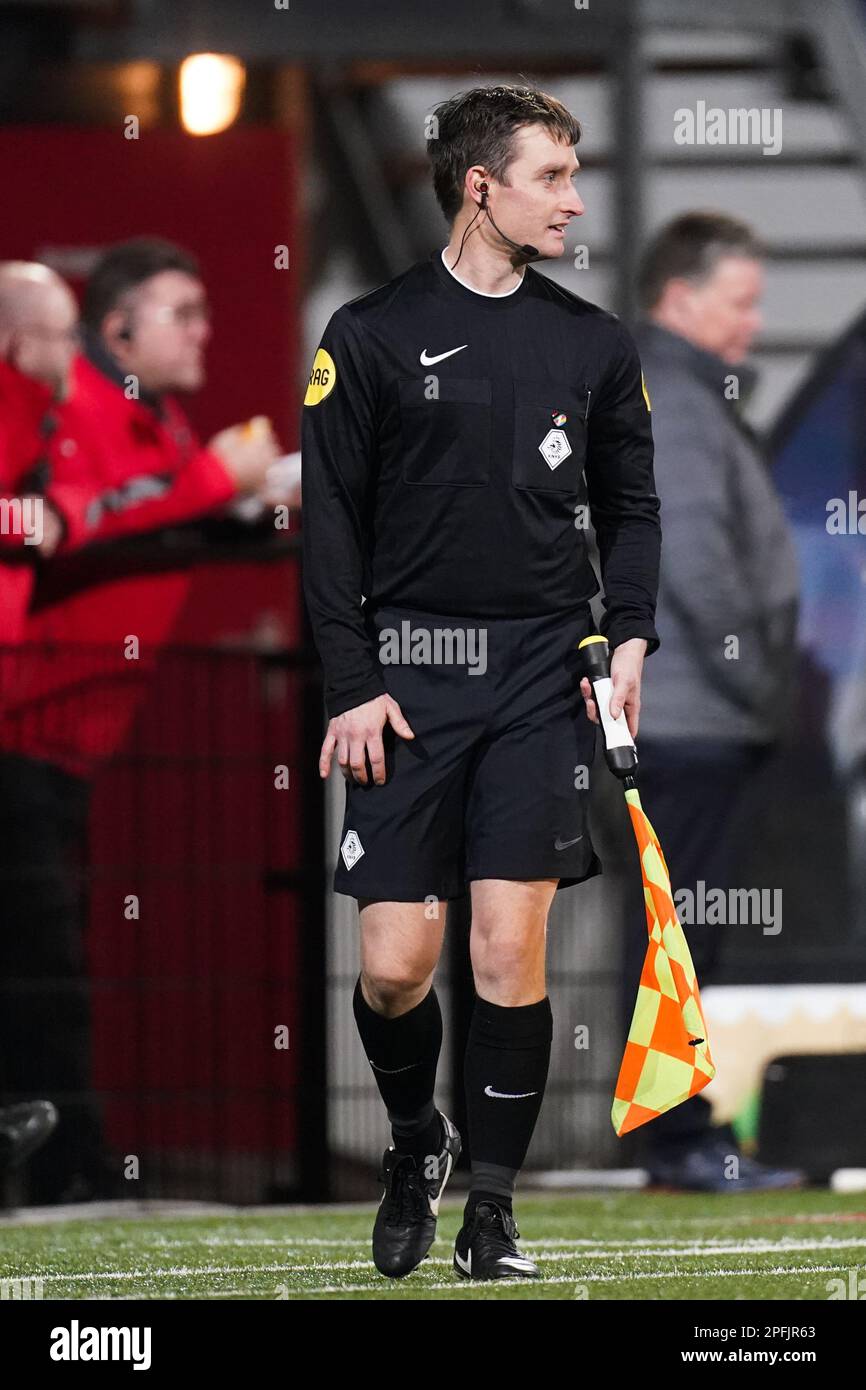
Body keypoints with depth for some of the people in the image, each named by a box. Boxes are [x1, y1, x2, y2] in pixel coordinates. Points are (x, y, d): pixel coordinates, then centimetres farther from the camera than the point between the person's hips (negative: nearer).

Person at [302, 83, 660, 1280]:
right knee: (396, 962, -4)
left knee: (511, 951, -6)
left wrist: (630, 634, 2)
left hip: (542, 677, 2)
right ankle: (415, 1142, 25)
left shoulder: (595, 345, 9)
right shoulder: (372, 337, -1)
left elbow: (631, 506, 17)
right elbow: (330, 522, 0)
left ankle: (492, 1213, 4)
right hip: (408, 680, -2)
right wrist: (351, 686, -6)